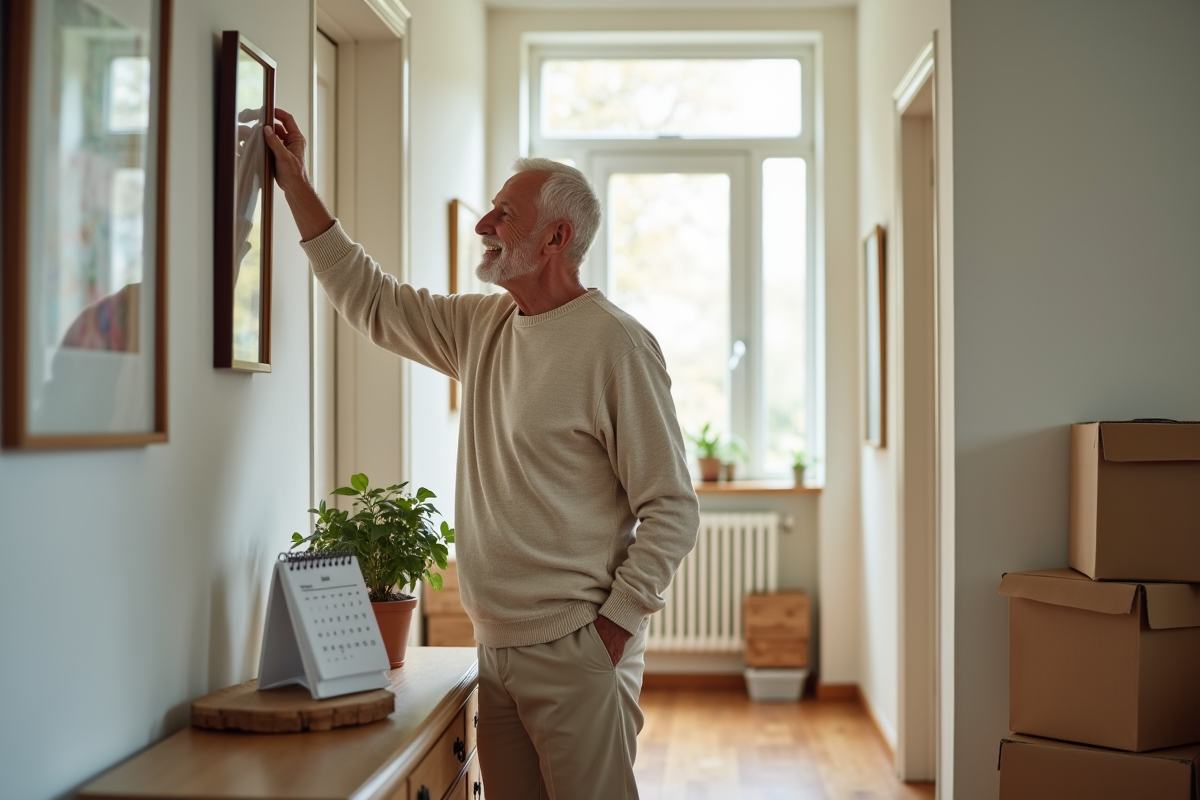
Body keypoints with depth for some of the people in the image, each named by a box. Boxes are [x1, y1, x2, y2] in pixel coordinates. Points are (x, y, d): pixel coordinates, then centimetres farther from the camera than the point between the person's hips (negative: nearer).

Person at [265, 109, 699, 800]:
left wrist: (612, 625, -15)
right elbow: (371, 300, 21)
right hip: (497, 649, 7)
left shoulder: (615, 343, -13)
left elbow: (673, 510, -13)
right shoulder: (481, 327, 11)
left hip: (576, 652, -7)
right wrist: (296, 184, 19)